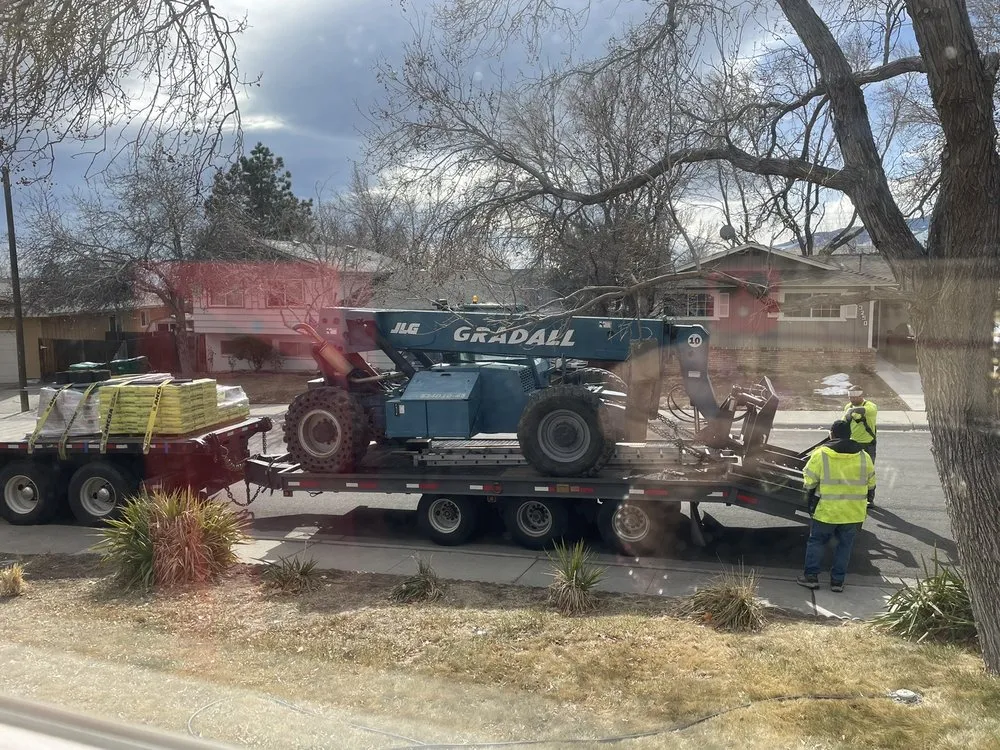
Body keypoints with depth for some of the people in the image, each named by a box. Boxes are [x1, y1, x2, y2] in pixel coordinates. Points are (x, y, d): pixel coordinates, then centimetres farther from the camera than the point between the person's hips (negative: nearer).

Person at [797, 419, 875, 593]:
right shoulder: (863, 456, 2)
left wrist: (812, 500, 13)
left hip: (826, 511, -2)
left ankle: (811, 576, 12)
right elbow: (871, 485, 12)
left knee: (816, 541, 12)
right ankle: (837, 580, 15)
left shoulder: (820, 454, -10)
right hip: (854, 512, 3)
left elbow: (809, 482, -6)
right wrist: (865, 503, 26)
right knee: (845, 545, 13)